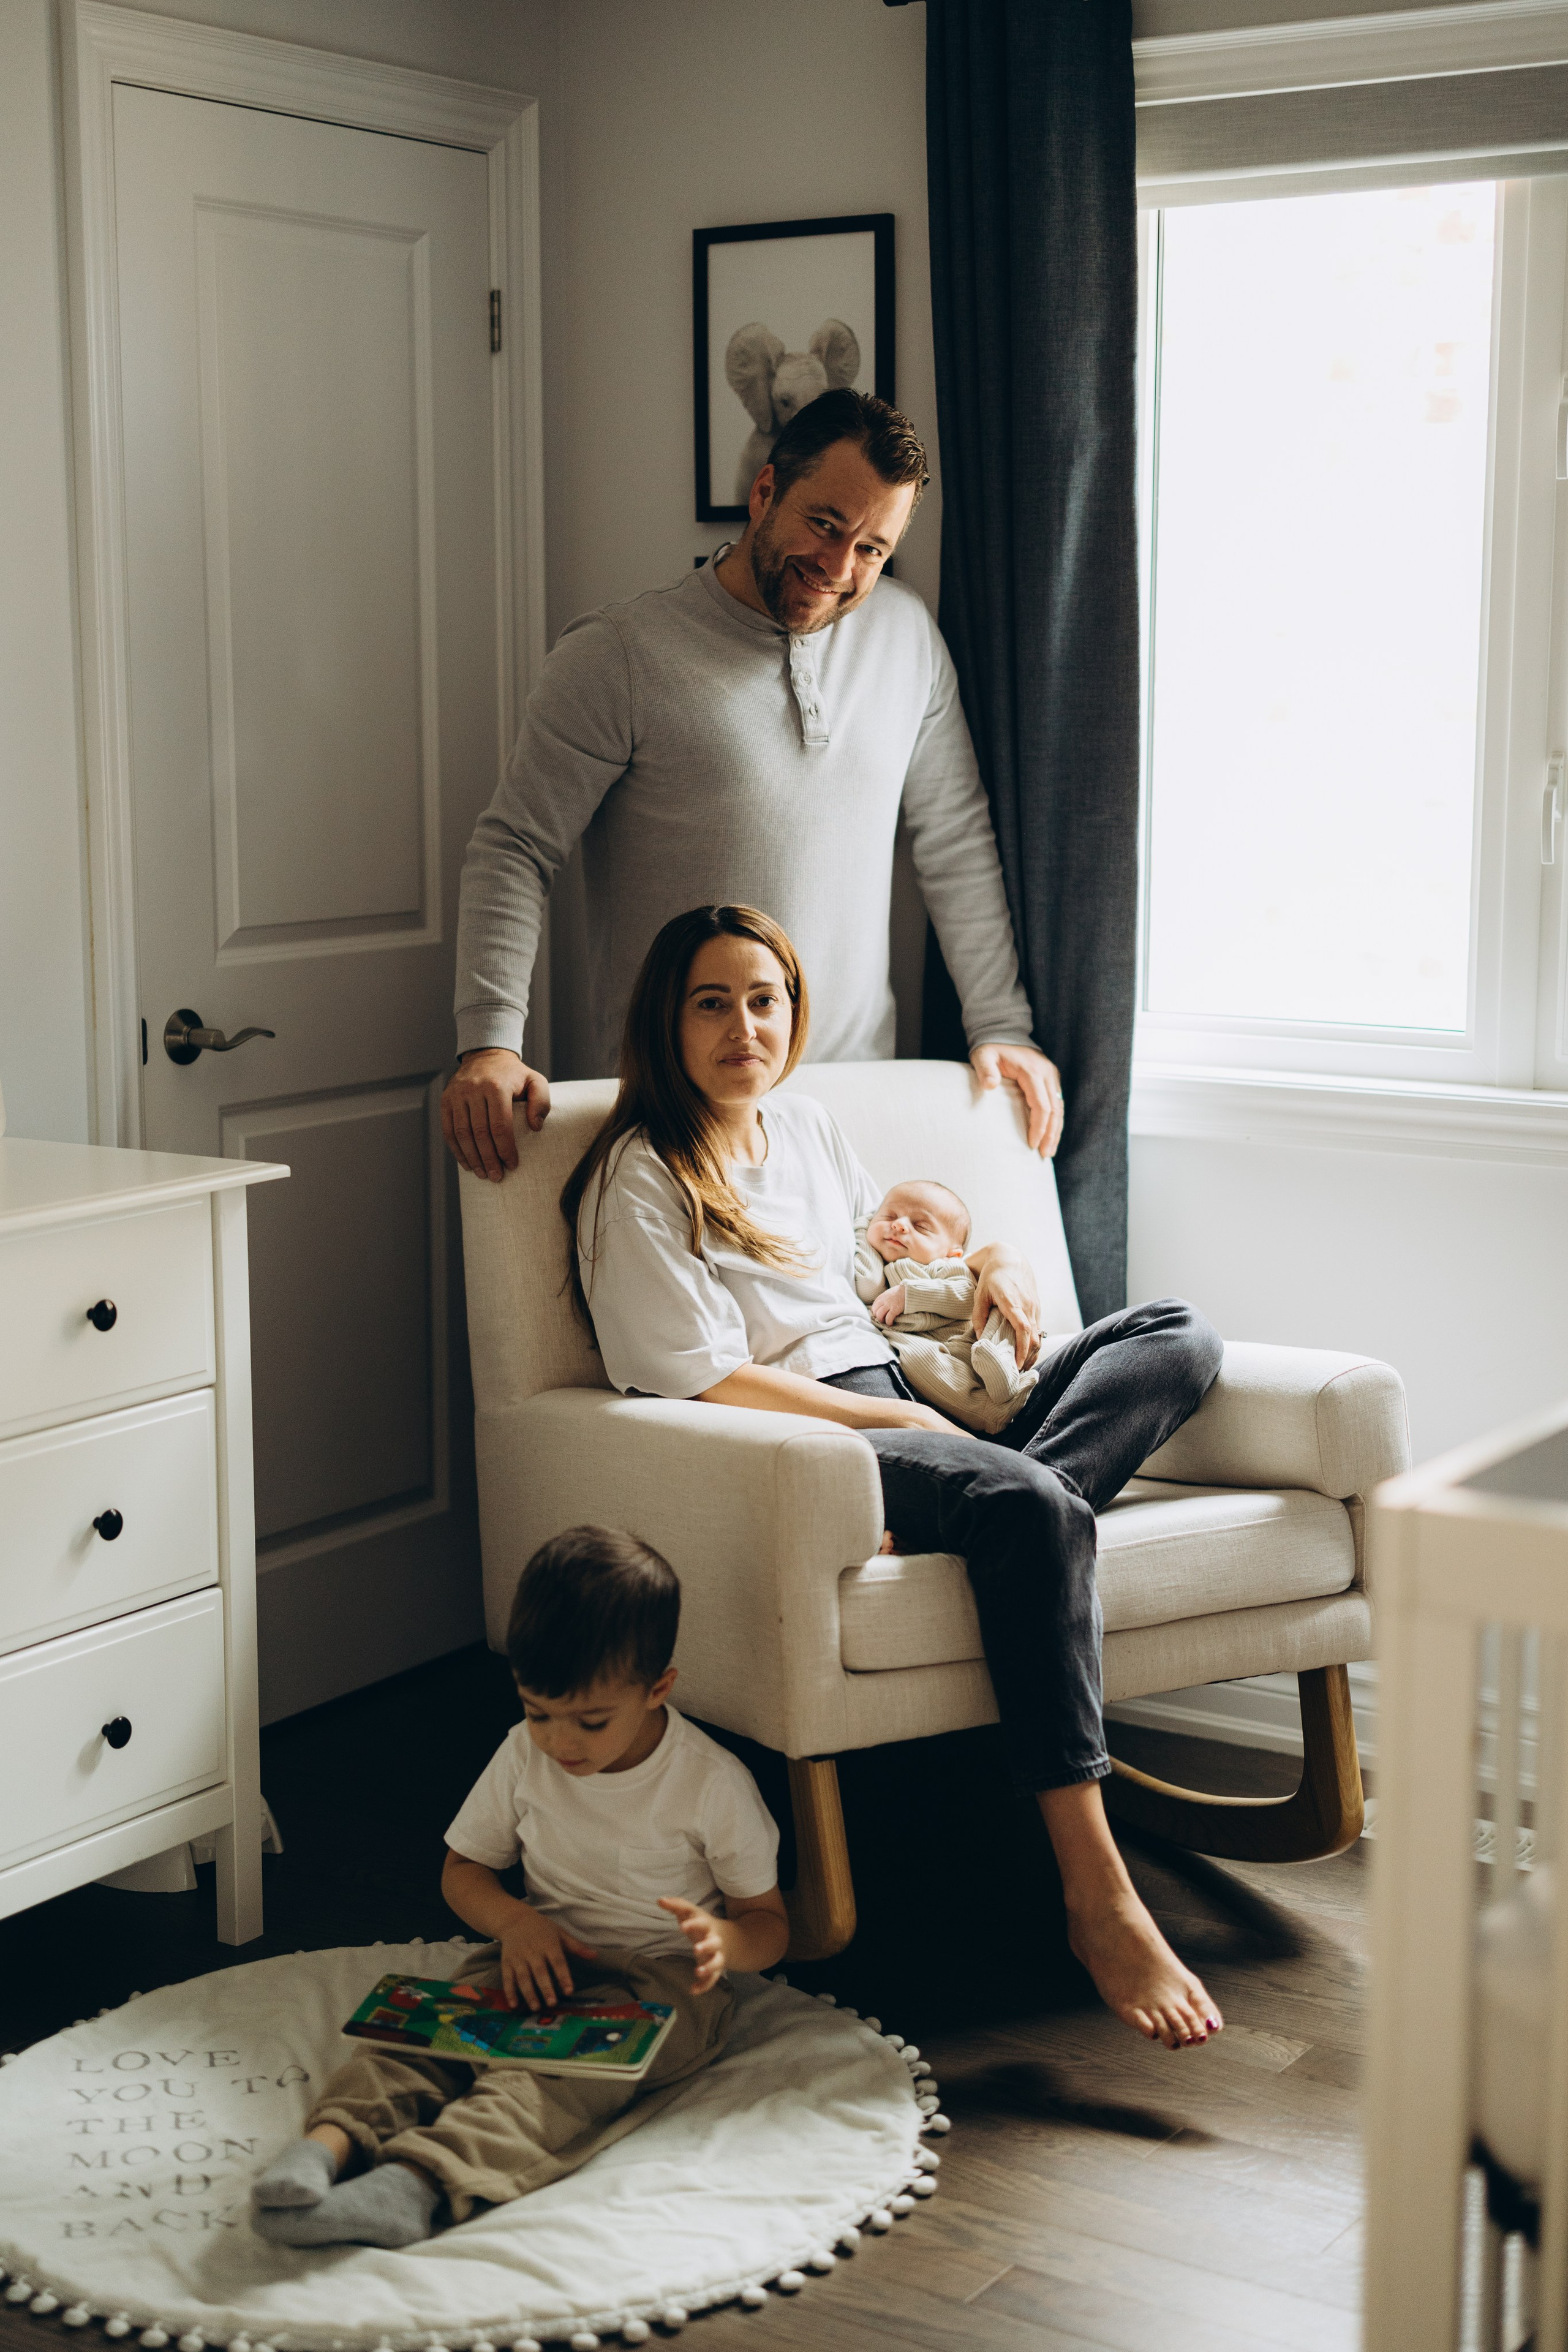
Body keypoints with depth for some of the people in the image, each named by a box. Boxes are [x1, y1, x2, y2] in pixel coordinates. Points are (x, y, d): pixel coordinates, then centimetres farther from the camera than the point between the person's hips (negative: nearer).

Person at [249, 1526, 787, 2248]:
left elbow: (770, 1925, -3)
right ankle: (335, 2140, -52)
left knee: (561, 2074, -35)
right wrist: (515, 1922, -10)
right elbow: (463, 1870, 13)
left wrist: (723, 1939, -27)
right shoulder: (525, 1756, 1)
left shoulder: (712, 1783, -9)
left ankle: (421, 2181, -59)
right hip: (545, 1962, 5)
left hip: (661, 1980, -4)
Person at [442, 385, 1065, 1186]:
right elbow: (515, 849, -6)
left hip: (858, 1091, 4)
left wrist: (1002, 1028, 13)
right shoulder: (616, 654, -5)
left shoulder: (905, 634, 10)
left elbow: (956, 843, 17)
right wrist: (489, 1043, -19)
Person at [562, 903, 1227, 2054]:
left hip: (908, 1407, 8)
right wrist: (902, 1419, -12)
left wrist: (978, 1271, 9)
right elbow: (701, 1381, -11)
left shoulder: (804, 1124, 21)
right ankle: (1097, 1894, -41)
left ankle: (1003, 1511, -32)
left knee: (1179, 1335, -5)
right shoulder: (638, 1178, -3)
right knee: (1033, 1508, -37)